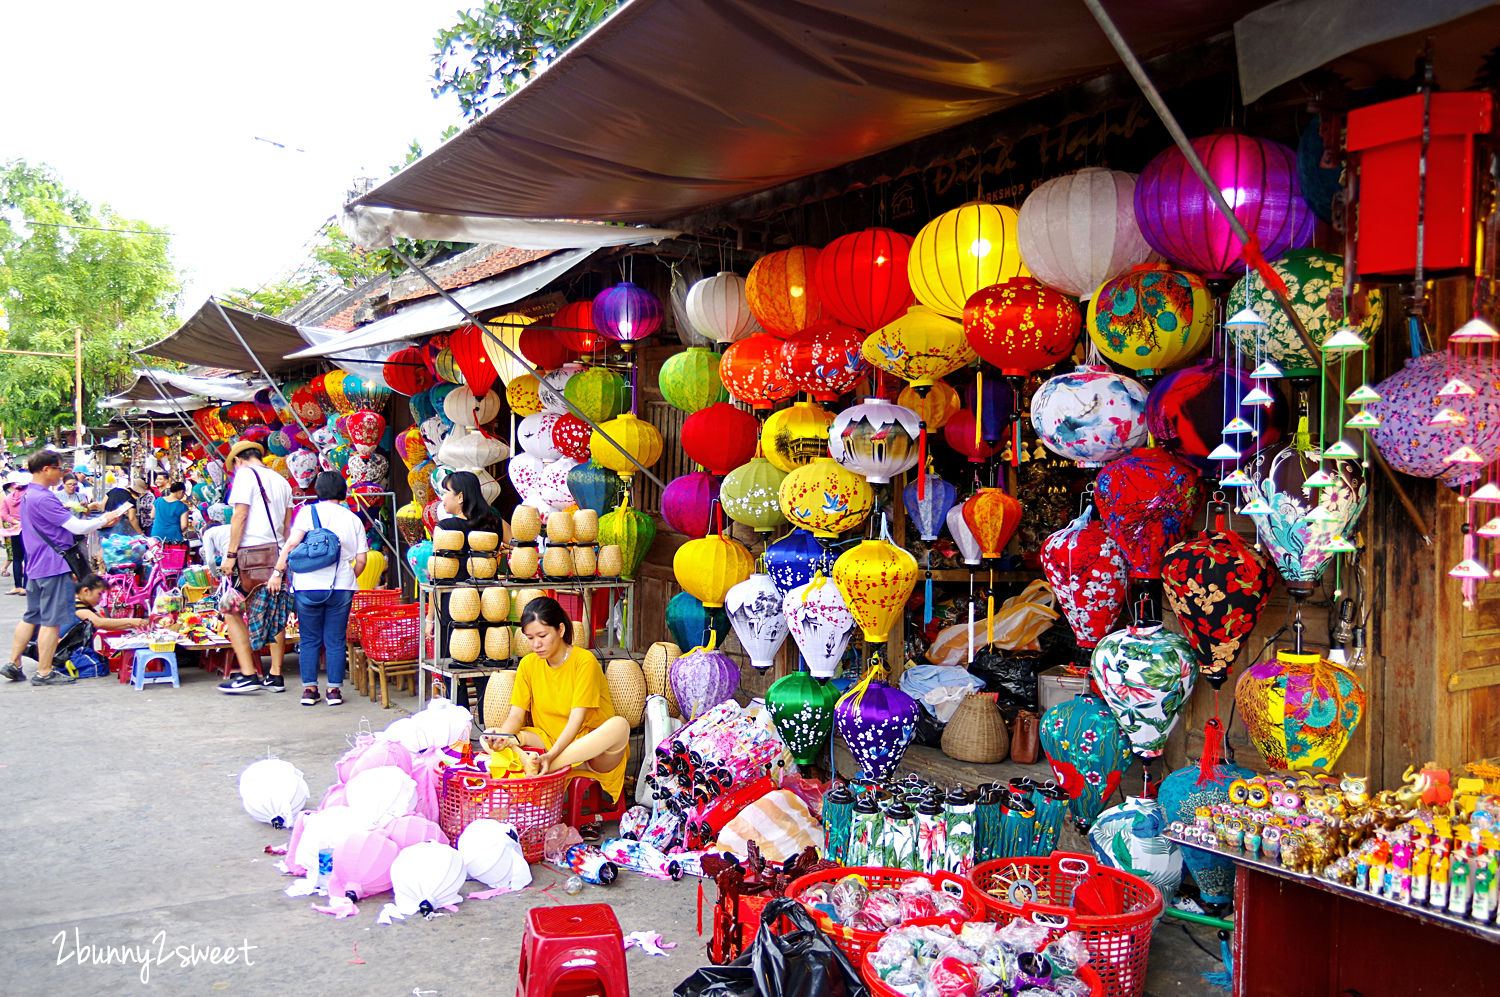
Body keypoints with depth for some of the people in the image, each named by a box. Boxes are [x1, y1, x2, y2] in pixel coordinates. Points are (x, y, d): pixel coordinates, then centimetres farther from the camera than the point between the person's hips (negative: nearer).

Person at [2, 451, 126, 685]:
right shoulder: (43, 498, -19)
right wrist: (103, 520, -4)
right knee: (51, 620, -2)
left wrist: (98, 521, 18)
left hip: (35, 566, 10)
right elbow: (76, 527, -20)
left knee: (31, 617, 18)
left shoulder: (27, 495, 14)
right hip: (54, 566, -10)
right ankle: (44, 672, 3)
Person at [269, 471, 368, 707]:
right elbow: (361, 559, 6)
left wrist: (278, 572, -6)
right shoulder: (353, 519, 8)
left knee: (309, 639, 9)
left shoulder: (308, 511, 1)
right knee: (335, 640, 7)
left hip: (308, 585, -1)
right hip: (341, 587, 1)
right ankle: (334, 689, 8)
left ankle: (309, 688, 10)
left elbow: (293, 542, -11)